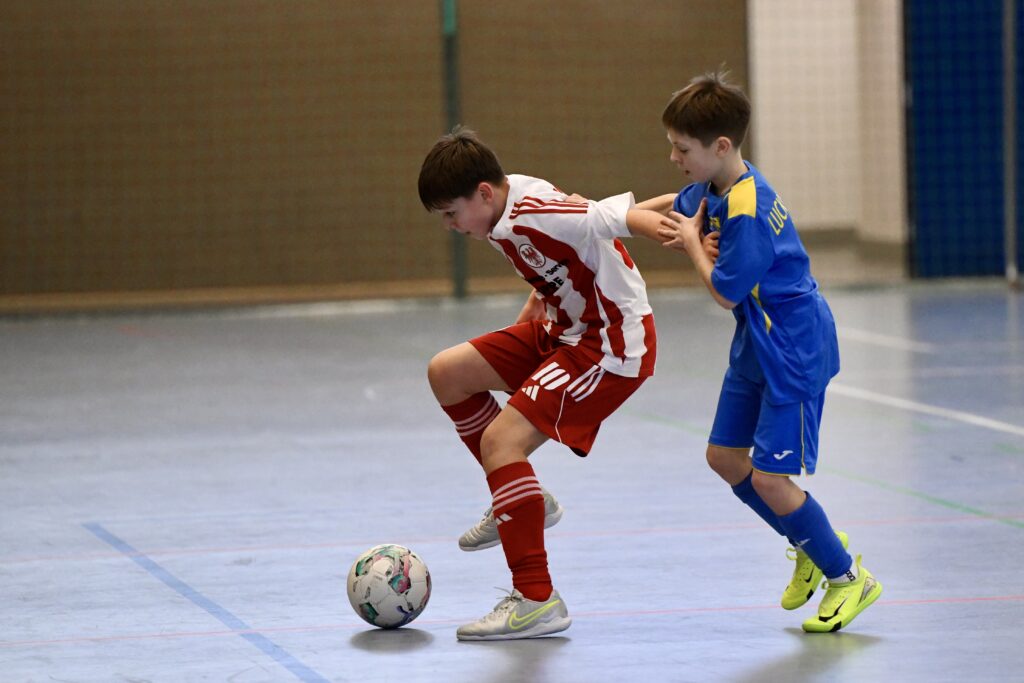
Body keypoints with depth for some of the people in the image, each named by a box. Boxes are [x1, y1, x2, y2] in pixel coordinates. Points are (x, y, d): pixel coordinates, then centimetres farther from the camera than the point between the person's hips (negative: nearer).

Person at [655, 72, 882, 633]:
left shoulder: (746, 209, -28)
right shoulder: (712, 186, 0)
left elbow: (725, 292, -22)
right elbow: (673, 212, 21)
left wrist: (694, 244, -8)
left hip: (793, 350, -10)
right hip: (757, 345, 10)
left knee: (769, 479, -8)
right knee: (724, 456, 14)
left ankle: (849, 578, 9)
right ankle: (810, 545, 31)